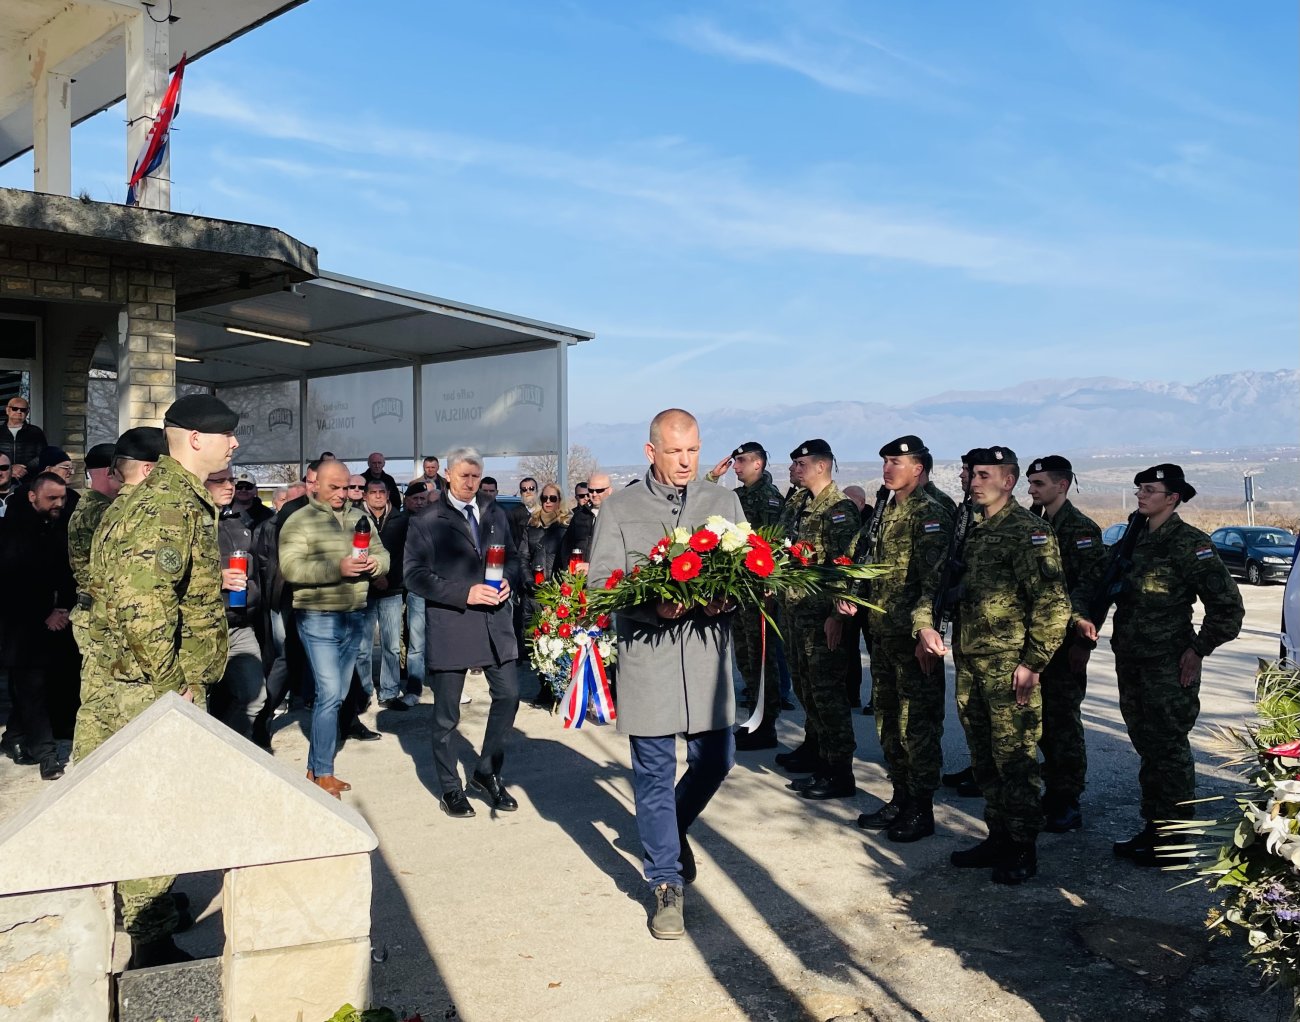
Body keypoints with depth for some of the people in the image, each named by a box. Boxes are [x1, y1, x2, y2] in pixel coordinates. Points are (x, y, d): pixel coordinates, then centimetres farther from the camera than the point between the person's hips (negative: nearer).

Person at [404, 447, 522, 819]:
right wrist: (464, 593, -19)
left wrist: (509, 581, -4)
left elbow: (512, 555, 19)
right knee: (446, 715, 6)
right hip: (448, 626, -4)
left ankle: (487, 773, 25)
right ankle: (450, 789, 22)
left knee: (508, 695, 5)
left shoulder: (495, 514, 12)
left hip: (494, 621, 4)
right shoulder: (427, 523, -3)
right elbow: (415, 576, -9)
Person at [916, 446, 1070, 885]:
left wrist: (1032, 663, -18)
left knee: (1014, 759, -1)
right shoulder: (970, 532, 14)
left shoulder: (1029, 531, -11)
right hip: (969, 663, 8)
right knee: (984, 758, 15)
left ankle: (1024, 849, 12)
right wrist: (925, 623, 3)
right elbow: (936, 582, 20)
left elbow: (1053, 604, -17)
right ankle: (998, 837, 28)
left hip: (1010, 666, -8)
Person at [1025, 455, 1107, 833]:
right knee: (1043, 718, 13)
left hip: (1065, 642, -7)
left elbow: (1095, 589, -16)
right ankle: (1053, 791, 24)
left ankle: (1068, 805, 8)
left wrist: (1083, 642, -18)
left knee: (1063, 720, -1)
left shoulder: (1081, 528, -11)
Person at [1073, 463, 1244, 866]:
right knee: (1146, 746, 15)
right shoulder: (1134, 539, 11)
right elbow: (1096, 583, 13)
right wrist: (1082, 615, -5)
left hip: (1169, 666, -8)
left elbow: (1228, 606, -14)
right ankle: (1152, 829, 27)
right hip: (1131, 662, 8)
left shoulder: (1190, 543, -12)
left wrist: (1198, 649, -12)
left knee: (1169, 749, 0)